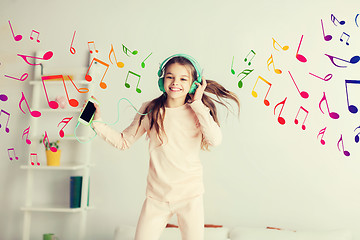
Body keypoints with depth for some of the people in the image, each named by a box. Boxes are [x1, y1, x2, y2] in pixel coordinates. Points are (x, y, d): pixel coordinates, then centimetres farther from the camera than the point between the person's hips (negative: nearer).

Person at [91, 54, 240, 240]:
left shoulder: (198, 111, -2)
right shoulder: (149, 111, 1)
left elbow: (215, 139, -19)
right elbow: (124, 141, 8)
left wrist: (197, 103, -14)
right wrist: (98, 123, -2)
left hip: (190, 195, -1)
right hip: (157, 196, 1)